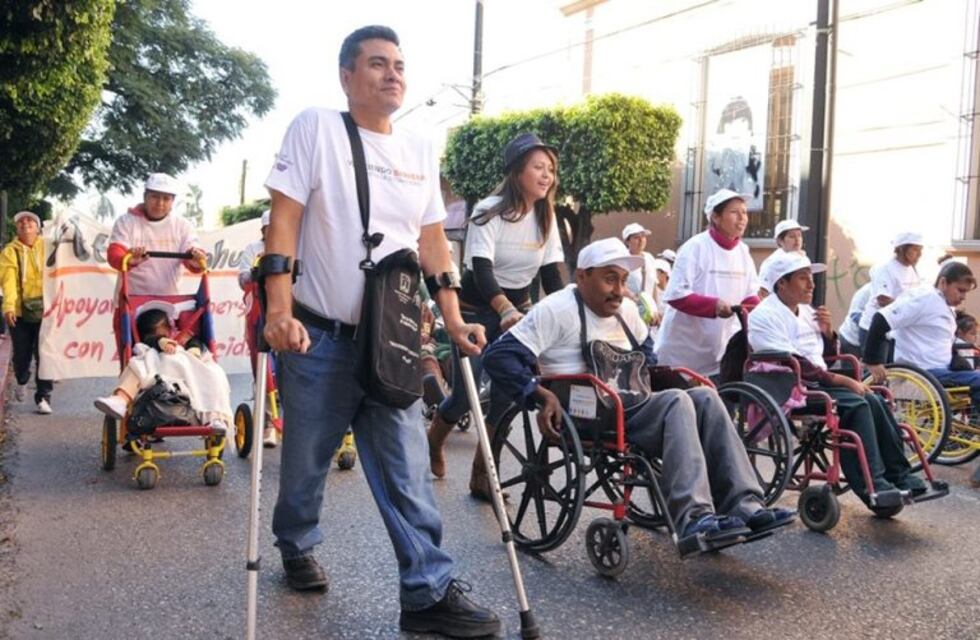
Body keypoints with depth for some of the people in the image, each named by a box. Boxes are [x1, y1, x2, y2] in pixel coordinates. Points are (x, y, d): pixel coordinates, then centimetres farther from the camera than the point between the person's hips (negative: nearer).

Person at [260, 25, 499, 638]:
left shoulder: (422, 150, 10)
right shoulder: (315, 128, -4)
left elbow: (433, 240, 11)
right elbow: (285, 220, -10)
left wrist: (453, 320, 4)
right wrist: (279, 310, -19)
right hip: (318, 336, -3)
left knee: (408, 469, 1)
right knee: (307, 461, 13)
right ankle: (297, 548, 39)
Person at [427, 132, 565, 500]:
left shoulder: (546, 217, 0)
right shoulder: (489, 211, -18)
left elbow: (551, 273, -3)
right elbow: (482, 269, -29)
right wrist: (506, 310, -47)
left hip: (518, 309, 5)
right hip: (478, 311, -5)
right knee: (466, 393, -2)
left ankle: (481, 476, 11)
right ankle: (432, 444, 31)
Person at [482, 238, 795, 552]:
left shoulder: (626, 310, 18)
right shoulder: (557, 309, -8)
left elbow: (644, 345, 40)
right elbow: (499, 356, -16)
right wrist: (542, 395, -25)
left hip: (629, 408, 9)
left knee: (705, 399, -9)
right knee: (676, 403, -26)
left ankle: (744, 506, -18)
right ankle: (693, 519, -38)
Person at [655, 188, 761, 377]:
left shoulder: (742, 250, 4)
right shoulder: (695, 247, -15)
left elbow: (750, 294, 10)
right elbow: (675, 295, -20)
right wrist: (714, 305, -30)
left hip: (720, 350, 6)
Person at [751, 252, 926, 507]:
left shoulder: (806, 311, 15)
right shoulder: (764, 316, -9)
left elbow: (828, 357, 25)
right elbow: (794, 365, -18)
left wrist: (827, 332, 5)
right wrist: (842, 380, -18)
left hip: (819, 382, 8)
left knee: (875, 401, -12)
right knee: (856, 404, -25)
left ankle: (898, 475, -6)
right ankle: (872, 485, -24)